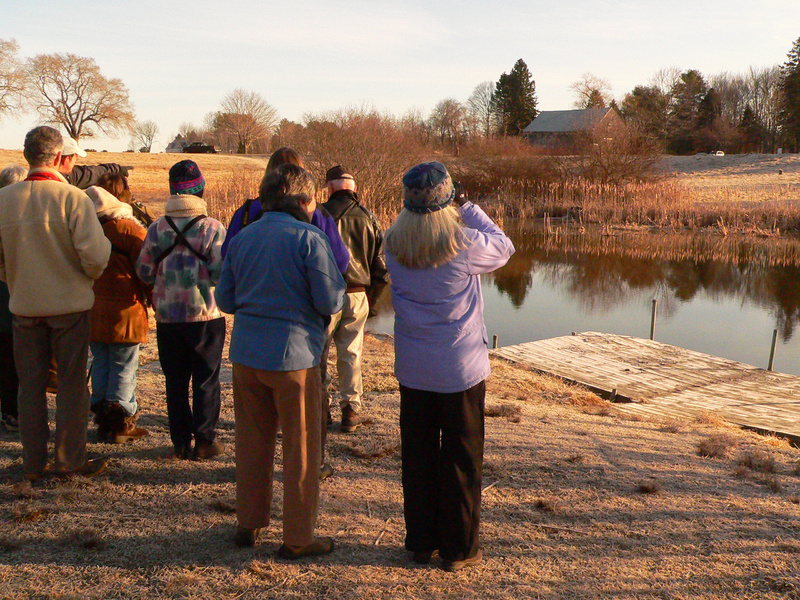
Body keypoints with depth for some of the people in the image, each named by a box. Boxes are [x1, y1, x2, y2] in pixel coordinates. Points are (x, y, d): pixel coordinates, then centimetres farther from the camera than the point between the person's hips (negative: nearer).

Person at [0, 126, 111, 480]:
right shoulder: (73, 198, -14)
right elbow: (95, 255, -19)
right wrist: (88, 277, 2)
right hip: (70, 305, -3)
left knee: (30, 385, 14)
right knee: (71, 383, 9)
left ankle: (33, 463, 22)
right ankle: (69, 460, 16)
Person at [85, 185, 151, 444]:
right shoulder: (130, 230, -9)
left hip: (92, 313, 4)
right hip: (124, 312, -4)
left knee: (100, 365, 13)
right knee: (124, 367, 3)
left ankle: (103, 422, 20)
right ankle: (121, 422, 6)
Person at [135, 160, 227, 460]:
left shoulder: (157, 228, 0)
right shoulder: (213, 228, -9)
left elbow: (144, 271, 3)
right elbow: (222, 272, -12)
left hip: (167, 315, 3)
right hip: (206, 315, -2)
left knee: (175, 380, 11)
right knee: (206, 379, 7)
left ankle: (181, 441, 17)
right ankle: (205, 440, 11)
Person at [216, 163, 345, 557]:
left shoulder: (242, 238, 8)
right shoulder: (309, 238, -10)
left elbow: (224, 299, 12)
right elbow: (331, 302, -12)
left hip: (245, 353, 6)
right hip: (293, 353, -6)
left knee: (252, 442, 18)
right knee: (301, 448, 6)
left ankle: (249, 524, 30)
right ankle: (297, 537, 15)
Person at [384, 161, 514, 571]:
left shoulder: (393, 245, -7)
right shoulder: (465, 244, -17)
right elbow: (504, 247, 2)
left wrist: (455, 212, 7)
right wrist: (467, 208, 4)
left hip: (412, 368, 4)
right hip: (460, 368, -3)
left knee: (417, 457, 15)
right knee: (461, 461, 10)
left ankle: (420, 541, 28)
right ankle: (458, 549, 21)